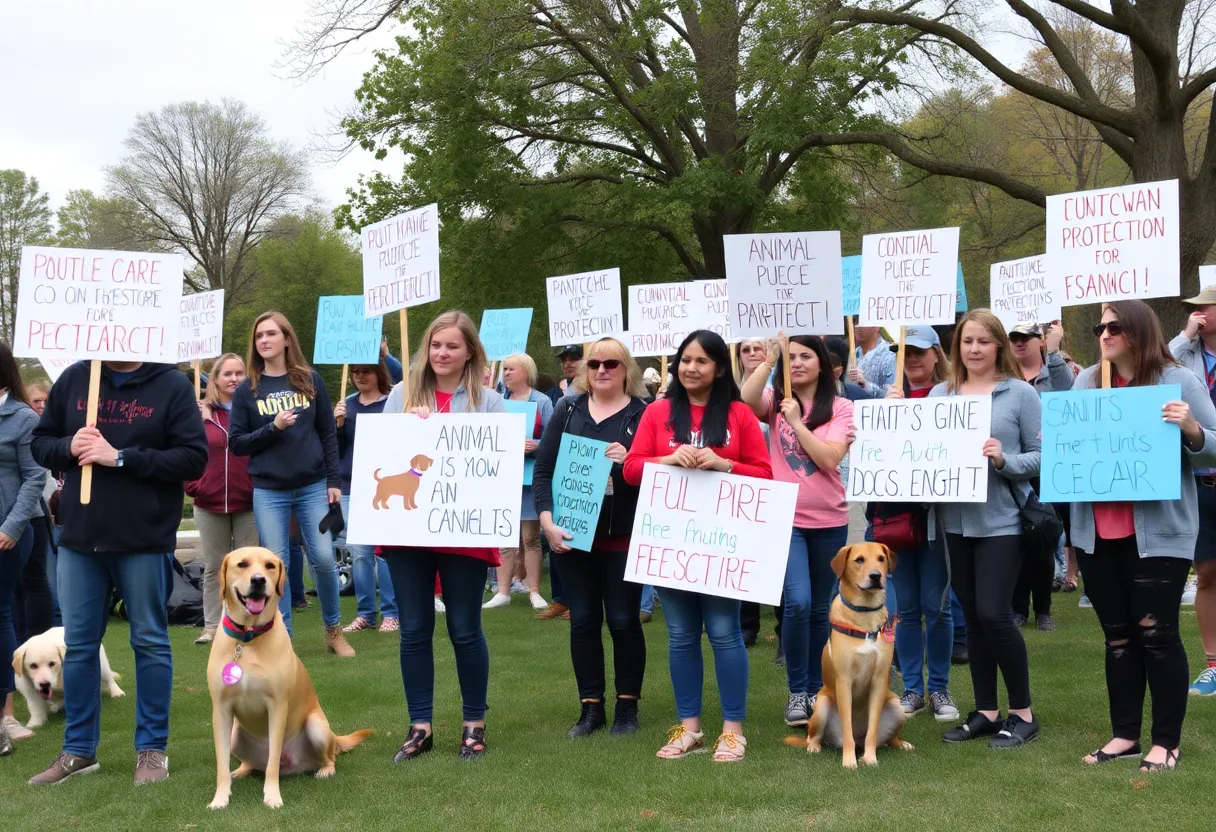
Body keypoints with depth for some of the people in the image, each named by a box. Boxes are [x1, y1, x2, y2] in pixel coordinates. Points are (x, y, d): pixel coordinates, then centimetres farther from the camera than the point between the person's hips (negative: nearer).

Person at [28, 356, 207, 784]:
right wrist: (68, 447, -12)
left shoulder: (173, 385, -7)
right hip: (79, 538, 4)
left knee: (150, 643, 7)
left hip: (145, 541, -4)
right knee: (78, 645, 10)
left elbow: (194, 457, -13)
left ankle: (152, 748, 18)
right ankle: (78, 749, 23)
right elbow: (40, 442, 11)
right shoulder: (74, 378, 5)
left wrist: (122, 458, -20)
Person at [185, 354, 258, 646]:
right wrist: (193, 487, -5)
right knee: (214, 568, 10)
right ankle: (212, 626, 17)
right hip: (209, 504, 1)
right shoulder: (200, 412, 3)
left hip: (249, 504, -1)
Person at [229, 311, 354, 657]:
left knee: (323, 559, -3)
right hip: (268, 492, 0)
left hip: (313, 487, 0)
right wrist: (273, 428, -14)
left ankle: (334, 629, 17)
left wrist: (334, 480, 0)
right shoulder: (246, 390, 2)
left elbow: (328, 434, 6)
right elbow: (236, 443, 0)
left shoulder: (310, 380, 4)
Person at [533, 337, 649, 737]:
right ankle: (591, 707, 16)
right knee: (583, 621, 6)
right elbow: (543, 468, 4)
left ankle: (627, 706, 17)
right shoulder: (567, 410, 8)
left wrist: (631, 461, -22)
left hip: (623, 536, -2)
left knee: (623, 620, 3)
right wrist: (547, 520, -8)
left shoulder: (644, 413, 0)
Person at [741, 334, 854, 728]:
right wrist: (769, 359, -24)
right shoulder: (775, 400, 2)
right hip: (785, 518, -1)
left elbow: (829, 459, -14)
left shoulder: (840, 408, 0)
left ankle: (815, 688, 28)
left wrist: (795, 421, -17)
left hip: (829, 521, 1)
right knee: (797, 603, -16)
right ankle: (796, 692, 0)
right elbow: (744, 402, -21)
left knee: (819, 609, 12)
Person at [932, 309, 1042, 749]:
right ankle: (986, 711, 21)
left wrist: (1004, 460, -21)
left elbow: (1042, 455, -5)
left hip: (1002, 520, -5)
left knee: (994, 613, -8)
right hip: (956, 520, 5)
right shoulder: (940, 393, 8)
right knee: (972, 616, 10)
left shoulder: (1020, 393, -3)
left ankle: (1022, 713, 8)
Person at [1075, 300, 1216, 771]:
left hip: (1158, 532, -4)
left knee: (1156, 633, -2)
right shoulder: (1085, 383, 8)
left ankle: (1167, 741, 9)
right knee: (1117, 635, 12)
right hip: (1097, 532, 5)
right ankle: (1125, 735, 21)